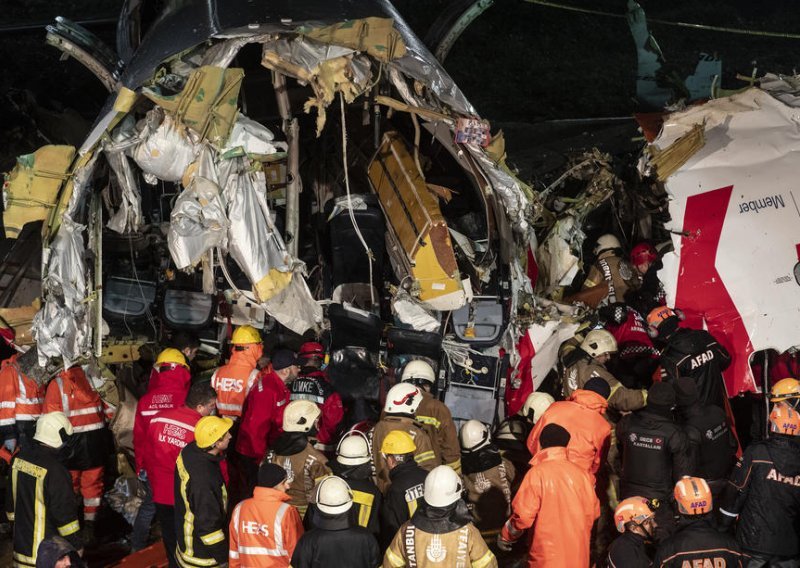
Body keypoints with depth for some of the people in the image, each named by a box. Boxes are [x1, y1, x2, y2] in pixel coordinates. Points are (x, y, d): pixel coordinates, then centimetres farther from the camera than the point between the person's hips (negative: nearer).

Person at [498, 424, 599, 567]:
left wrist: (505, 537, 3)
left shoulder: (537, 473, -14)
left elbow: (523, 515, -14)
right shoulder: (582, 473, -3)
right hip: (579, 555, 4)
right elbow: (593, 512, 6)